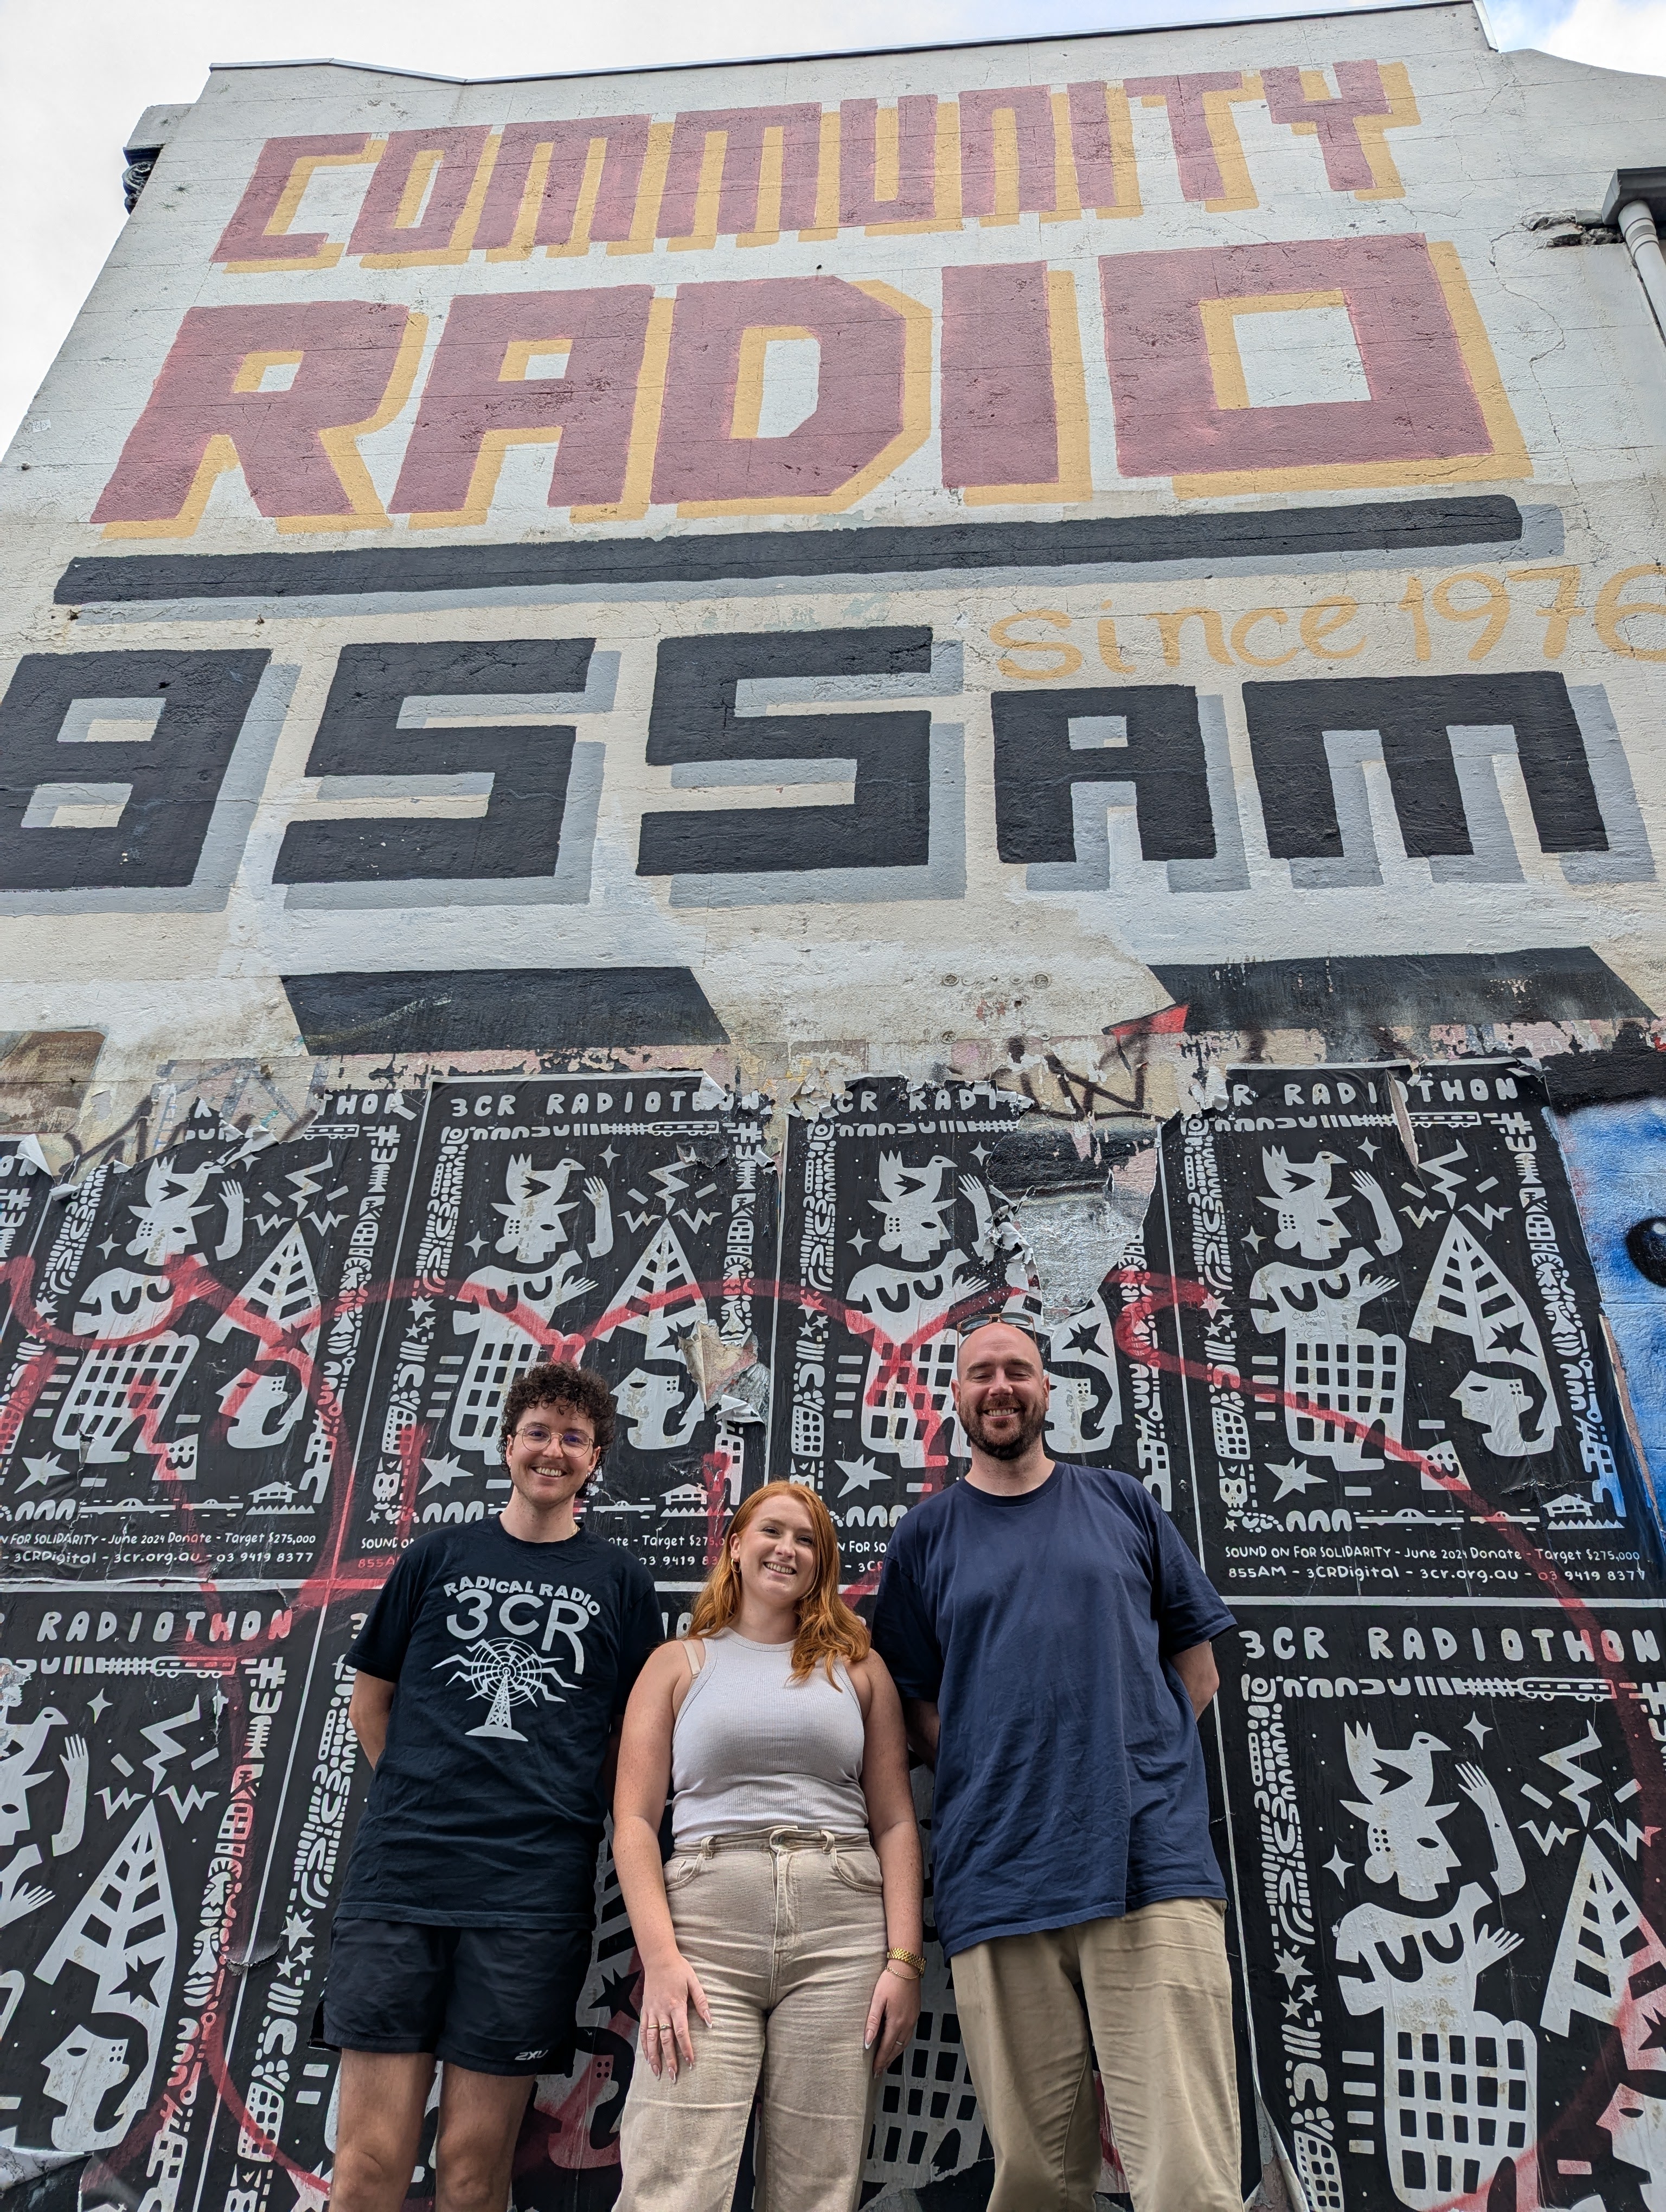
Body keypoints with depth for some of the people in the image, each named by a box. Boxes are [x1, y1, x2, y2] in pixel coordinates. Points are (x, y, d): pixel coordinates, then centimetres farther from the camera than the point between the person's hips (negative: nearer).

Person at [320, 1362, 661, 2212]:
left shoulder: (620, 1582, 7)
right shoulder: (438, 1556, 9)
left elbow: (634, 1736, 11)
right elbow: (370, 1703, 15)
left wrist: (560, 1821, 3)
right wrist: (421, 1803, 7)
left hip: (532, 1895, 0)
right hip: (397, 1878, 1)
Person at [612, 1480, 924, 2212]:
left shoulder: (858, 1668, 15)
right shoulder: (680, 1663, 12)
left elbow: (895, 1821, 11)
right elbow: (634, 1821, 4)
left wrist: (903, 1959, 0)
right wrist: (660, 1957, -8)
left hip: (841, 1930, 1)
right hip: (706, 1922, -1)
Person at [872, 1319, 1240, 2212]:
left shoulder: (1122, 1503, 13)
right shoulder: (925, 1536, 11)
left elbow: (1196, 1660, 16)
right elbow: (911, 1698, 12)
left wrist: (1133, 1763, 6)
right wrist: (982, 1781, 0)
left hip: (1153, 1867, 0)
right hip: (999, 1885, 1)